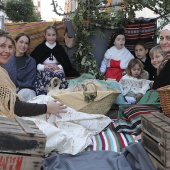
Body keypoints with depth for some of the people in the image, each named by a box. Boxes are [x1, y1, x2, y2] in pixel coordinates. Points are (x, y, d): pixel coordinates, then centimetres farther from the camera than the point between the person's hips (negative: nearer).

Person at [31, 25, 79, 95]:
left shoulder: (60, 49, 18)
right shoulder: (40, 48, 13)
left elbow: (67, 64, 12)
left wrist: (59, 67, -9)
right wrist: (43, 67, -11)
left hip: (57, 70, 1)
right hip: (42, 72, -1)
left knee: (60, 74, -36)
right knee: (47, 74, -38)